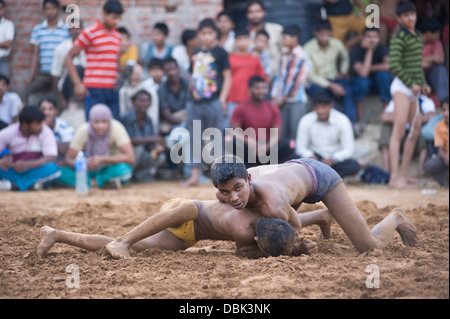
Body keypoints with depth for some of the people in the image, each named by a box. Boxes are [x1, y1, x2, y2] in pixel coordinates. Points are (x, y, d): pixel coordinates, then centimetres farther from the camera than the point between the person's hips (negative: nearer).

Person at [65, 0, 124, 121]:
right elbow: (69, 57, -1)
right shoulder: (90, 33, -2)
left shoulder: (118, 36, 14)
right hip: (95, 90, -5)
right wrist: (78, 84, -8)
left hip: (113, 90, 5)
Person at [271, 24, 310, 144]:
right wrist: (275, 97, 7)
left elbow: (297, 80, -12)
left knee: (295, 133, -7)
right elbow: (279, 76, 14)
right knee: (283, 134, 7)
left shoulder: (301, 57, -8)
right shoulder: (285, 56, 15)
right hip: (283, 102, 7)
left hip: (296, 101, -7)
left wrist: (284, 98, -8)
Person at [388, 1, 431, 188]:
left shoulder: (416, 36, 15)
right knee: (399, 131, -14)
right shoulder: (399, 38, -12)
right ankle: (394, 177, -18)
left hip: (413, 89, 10)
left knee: (416, 131, 14)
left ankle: (404, 173, 22)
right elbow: (394, 65, -21)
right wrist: (412, 83, -17)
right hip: (402, 87, -10)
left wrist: (423, 83, 12)